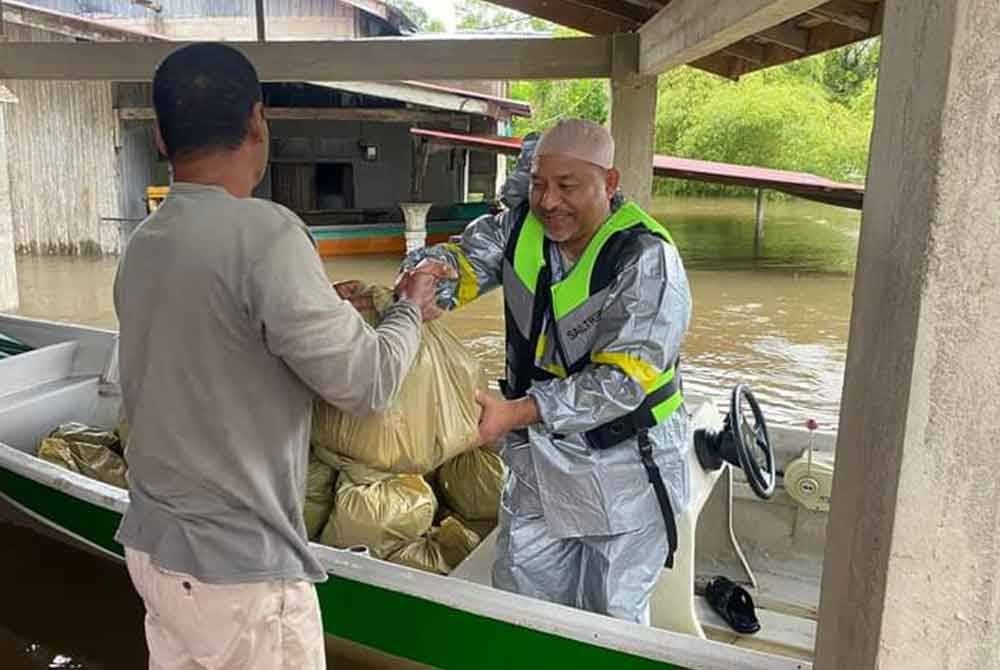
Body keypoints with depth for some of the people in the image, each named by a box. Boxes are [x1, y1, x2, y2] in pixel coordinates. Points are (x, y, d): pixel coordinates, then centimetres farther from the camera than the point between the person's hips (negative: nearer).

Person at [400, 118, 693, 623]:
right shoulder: (521, 225, -4)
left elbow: (622, 380, -26)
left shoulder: (647, 259, -22)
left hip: (623, 468, -5)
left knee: (614, 617, 13)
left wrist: (517, 413, -33)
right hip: (538, 460, 5)